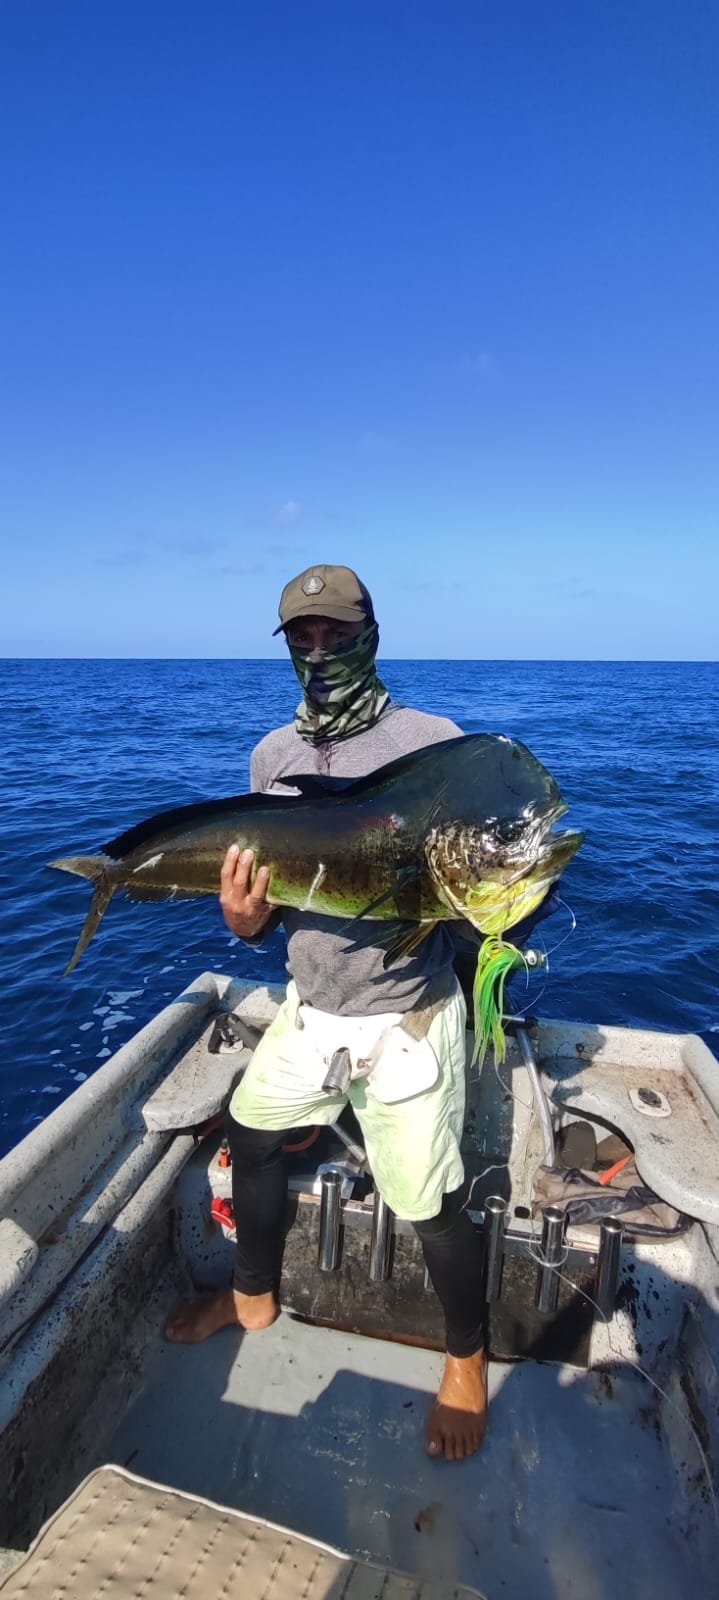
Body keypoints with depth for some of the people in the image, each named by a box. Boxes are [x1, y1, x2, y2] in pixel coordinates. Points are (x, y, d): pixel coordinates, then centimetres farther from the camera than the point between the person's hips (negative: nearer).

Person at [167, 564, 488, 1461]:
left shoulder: (433, 743, -14)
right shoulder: (273, 754, 1)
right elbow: (264, 901, 4)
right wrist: (245, 918, -19)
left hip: (407, 1015, -5)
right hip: (310, 1005, 6)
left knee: (429, 1202, 1)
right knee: (249, 1129, 17)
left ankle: (467, 1358, 35)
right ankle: (254, 1297, 47)